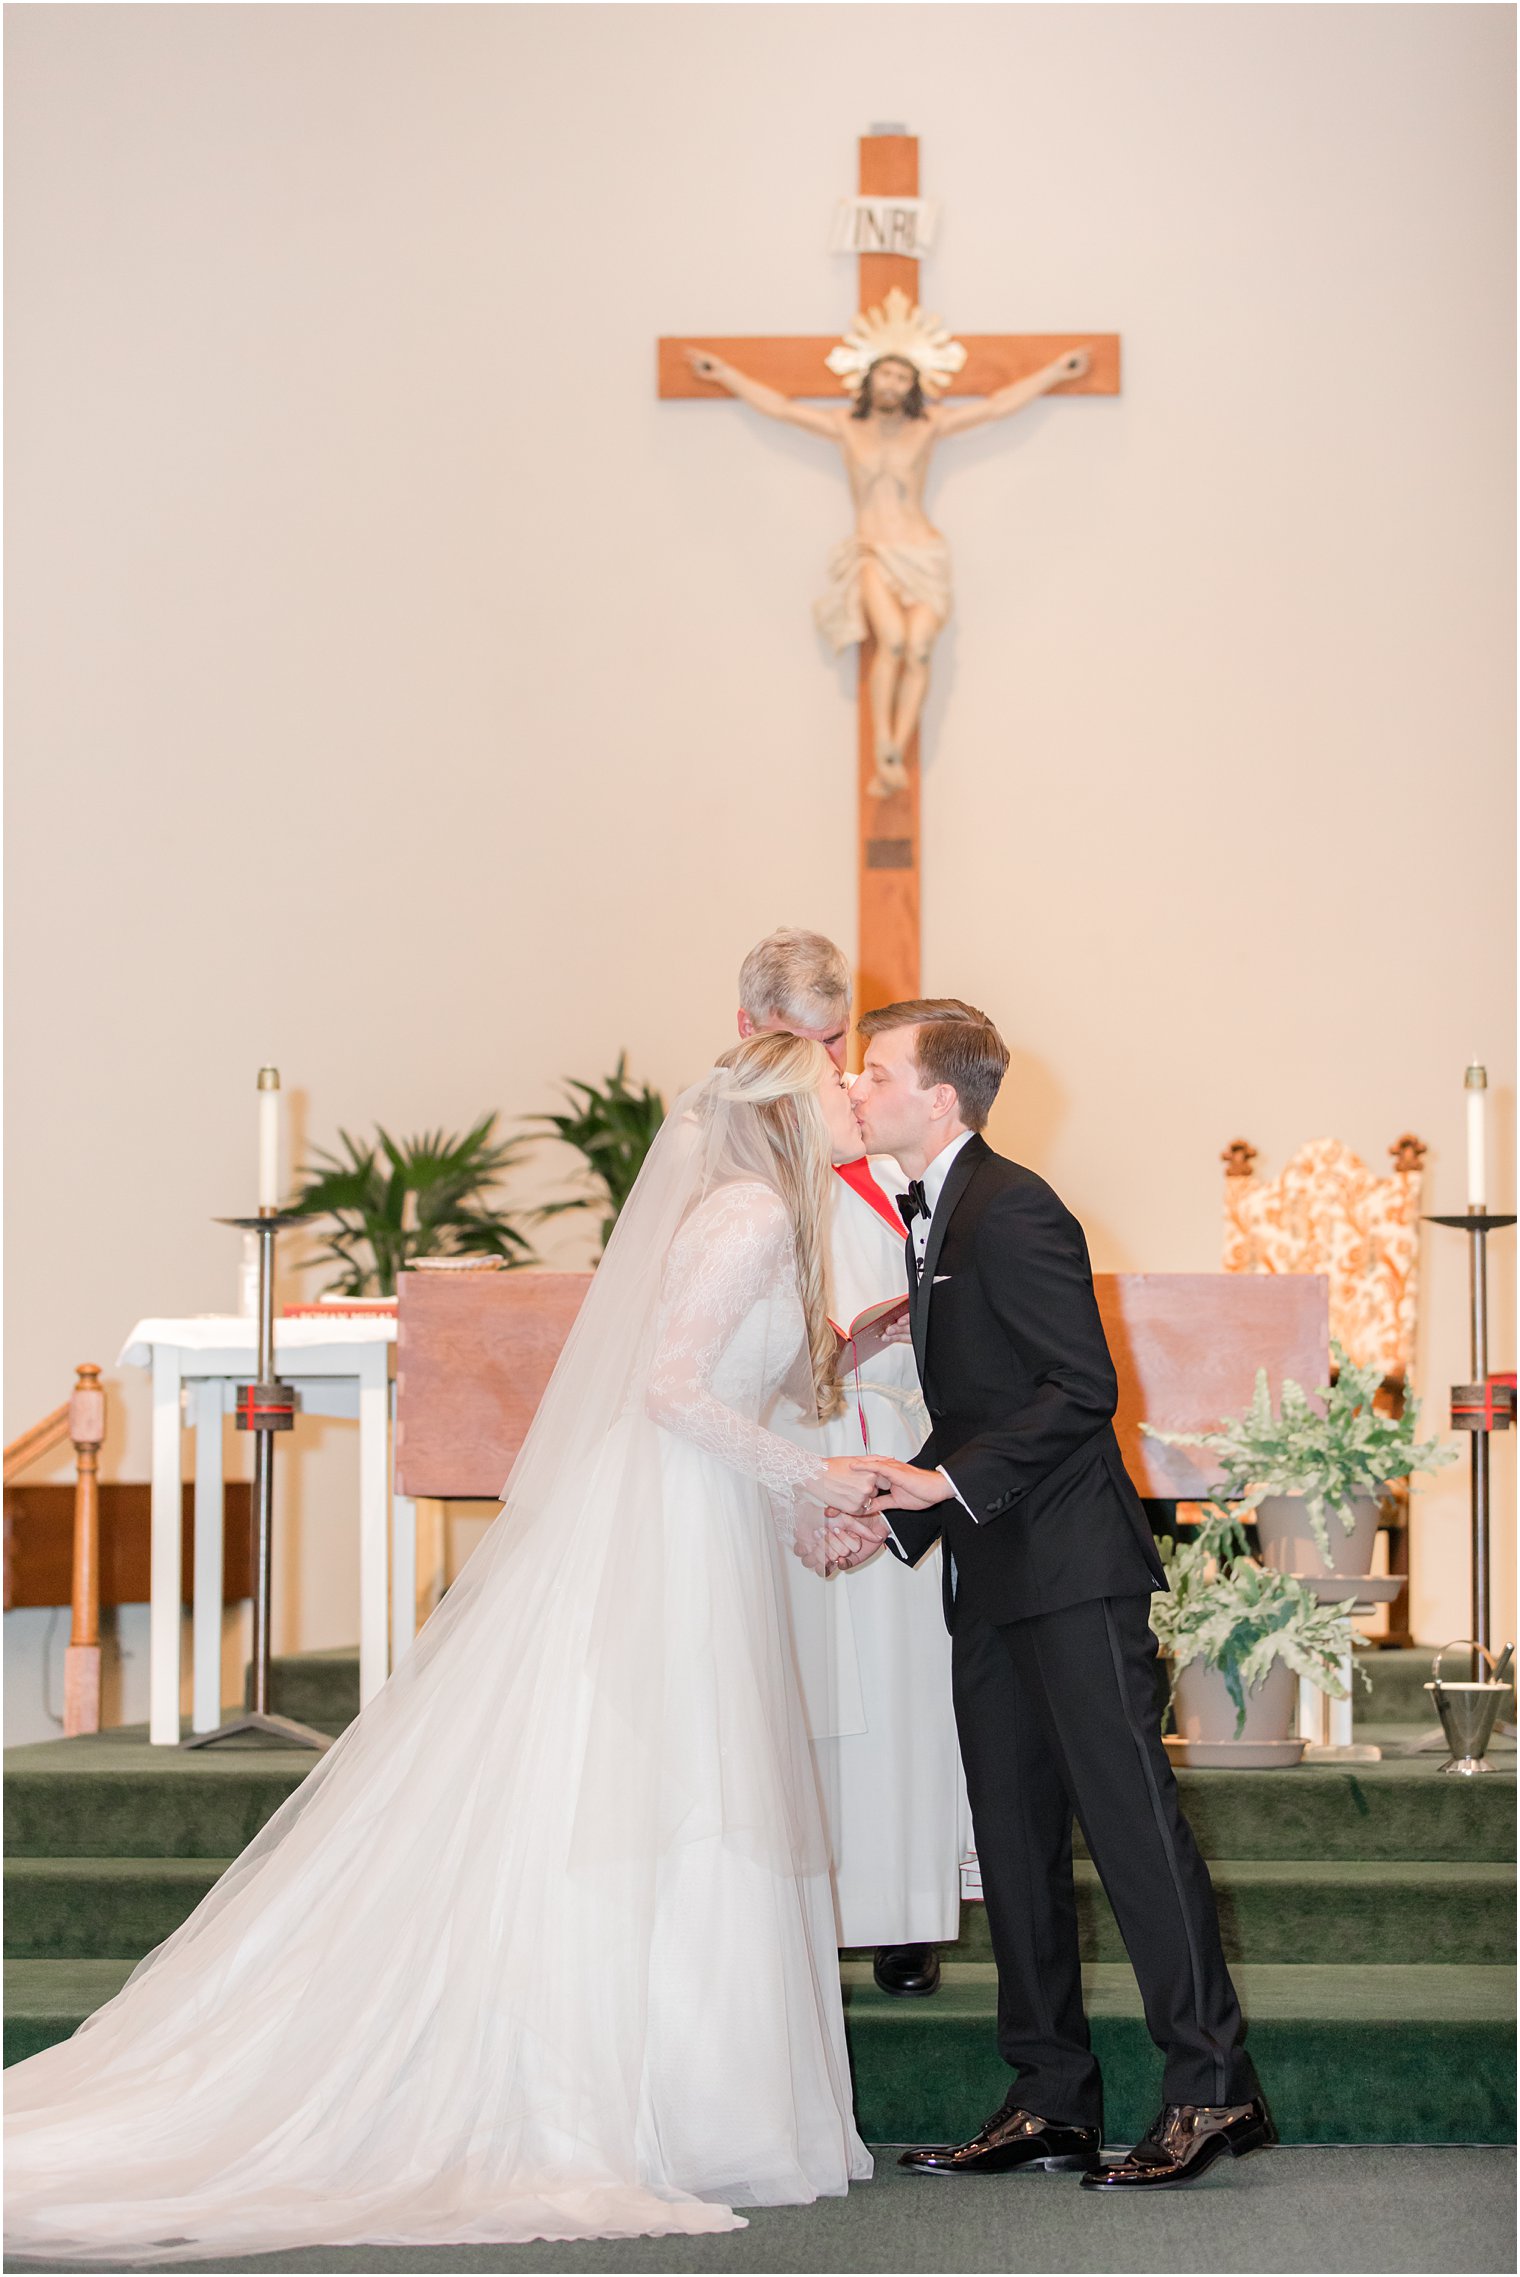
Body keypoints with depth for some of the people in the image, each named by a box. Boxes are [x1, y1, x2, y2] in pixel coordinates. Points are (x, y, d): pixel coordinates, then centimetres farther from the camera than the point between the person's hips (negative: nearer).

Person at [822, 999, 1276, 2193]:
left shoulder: (1012, 1210, -13)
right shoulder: (932, 1213, 17)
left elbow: (1083, 1389, -18)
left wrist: (952, 1482, -19)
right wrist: (898, 1512, 10)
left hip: (1073, 1565, -10)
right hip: (995, 1577, 10)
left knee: (1129, 1808, -9)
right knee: (1016, 1833, 9)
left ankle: (1212, 2085, -4)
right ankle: (1053, 2102, 14)